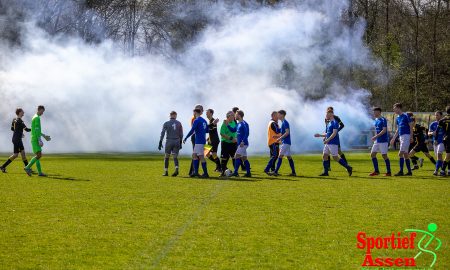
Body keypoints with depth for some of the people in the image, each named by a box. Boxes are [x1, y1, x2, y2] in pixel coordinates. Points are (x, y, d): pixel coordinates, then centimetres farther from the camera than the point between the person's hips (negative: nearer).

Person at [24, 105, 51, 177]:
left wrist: (44, 136, 29)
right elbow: (37, 130, -19)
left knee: (38, 156, 7)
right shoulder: (37, 118, -11)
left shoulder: (35, 117, 21)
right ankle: (28, 167, -15)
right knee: (39, 155, -15)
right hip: (35, 139, -11)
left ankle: (40, 172, 4)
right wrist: (40, 140, -23)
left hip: (34, 139, 11)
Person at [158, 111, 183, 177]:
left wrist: (160, 143, -8)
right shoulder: (179, 123, 5)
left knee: (166, 157, 12)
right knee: (175, 157, 3)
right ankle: (176, 169, -22)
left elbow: (162, 133, -9)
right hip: (177, 142, 2)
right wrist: (180, 143, 15)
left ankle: (166, 172, 12)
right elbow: (181, 134, 7)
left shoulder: (166, 123, -2)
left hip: (169, 142, -2)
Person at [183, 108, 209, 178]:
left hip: (199, 141, -9)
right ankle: (195, 172, 8)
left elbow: (192, 131, -17)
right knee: (194, 155, 12)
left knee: (201, 157, -6)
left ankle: (205, 173, -6)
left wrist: (185, 139, -11)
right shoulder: (204, 120, 14)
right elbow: (207, 130, 19)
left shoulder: (196, 120, -11)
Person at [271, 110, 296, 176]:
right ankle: (293, 172, 10)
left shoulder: (285, 122, -12)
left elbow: (287, 132, -21)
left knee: (280, 156, -11)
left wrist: (280, 138, -18)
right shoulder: (283, 123, 18)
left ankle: (276, 171, -14)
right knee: (289, 157, 9)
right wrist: (279, 136, 14)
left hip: (285, 143, -10)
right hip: (285, 142, 10)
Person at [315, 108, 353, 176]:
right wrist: (320, 135, 20)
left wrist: (327, 140, -23)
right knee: (324, 156, 4)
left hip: (333, 143, -10)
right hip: (328, 143, 10)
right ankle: (325, 172, 7)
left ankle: (348, 167, 2)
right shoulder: (329, 123, 17)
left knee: (335, 157, -7)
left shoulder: (335, 123, -12)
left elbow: (334, 133, -21)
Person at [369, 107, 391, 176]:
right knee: (372, 154, 5)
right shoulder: (376, 120, 13)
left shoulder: (383, 120, -13)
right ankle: (376, 171, 12)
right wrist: (375, 137, 14)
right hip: (377, 141, 9)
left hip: (383, 141, -9)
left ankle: (388, 172, 2)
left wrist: (376, 136, -24)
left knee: (384, 155, -7)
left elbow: (384, 130, -21)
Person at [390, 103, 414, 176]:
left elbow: (411, 126, -10)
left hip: (406, 136, -9)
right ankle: (409, 171, 13)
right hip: (401, 136, 9)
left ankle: (401, 171, -13)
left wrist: (411, 137, -16)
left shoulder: (406, 116, -8)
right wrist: (393, 138, 23)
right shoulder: (397, 118, 16)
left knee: (400, 154, -13)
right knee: (405, 154, 9)